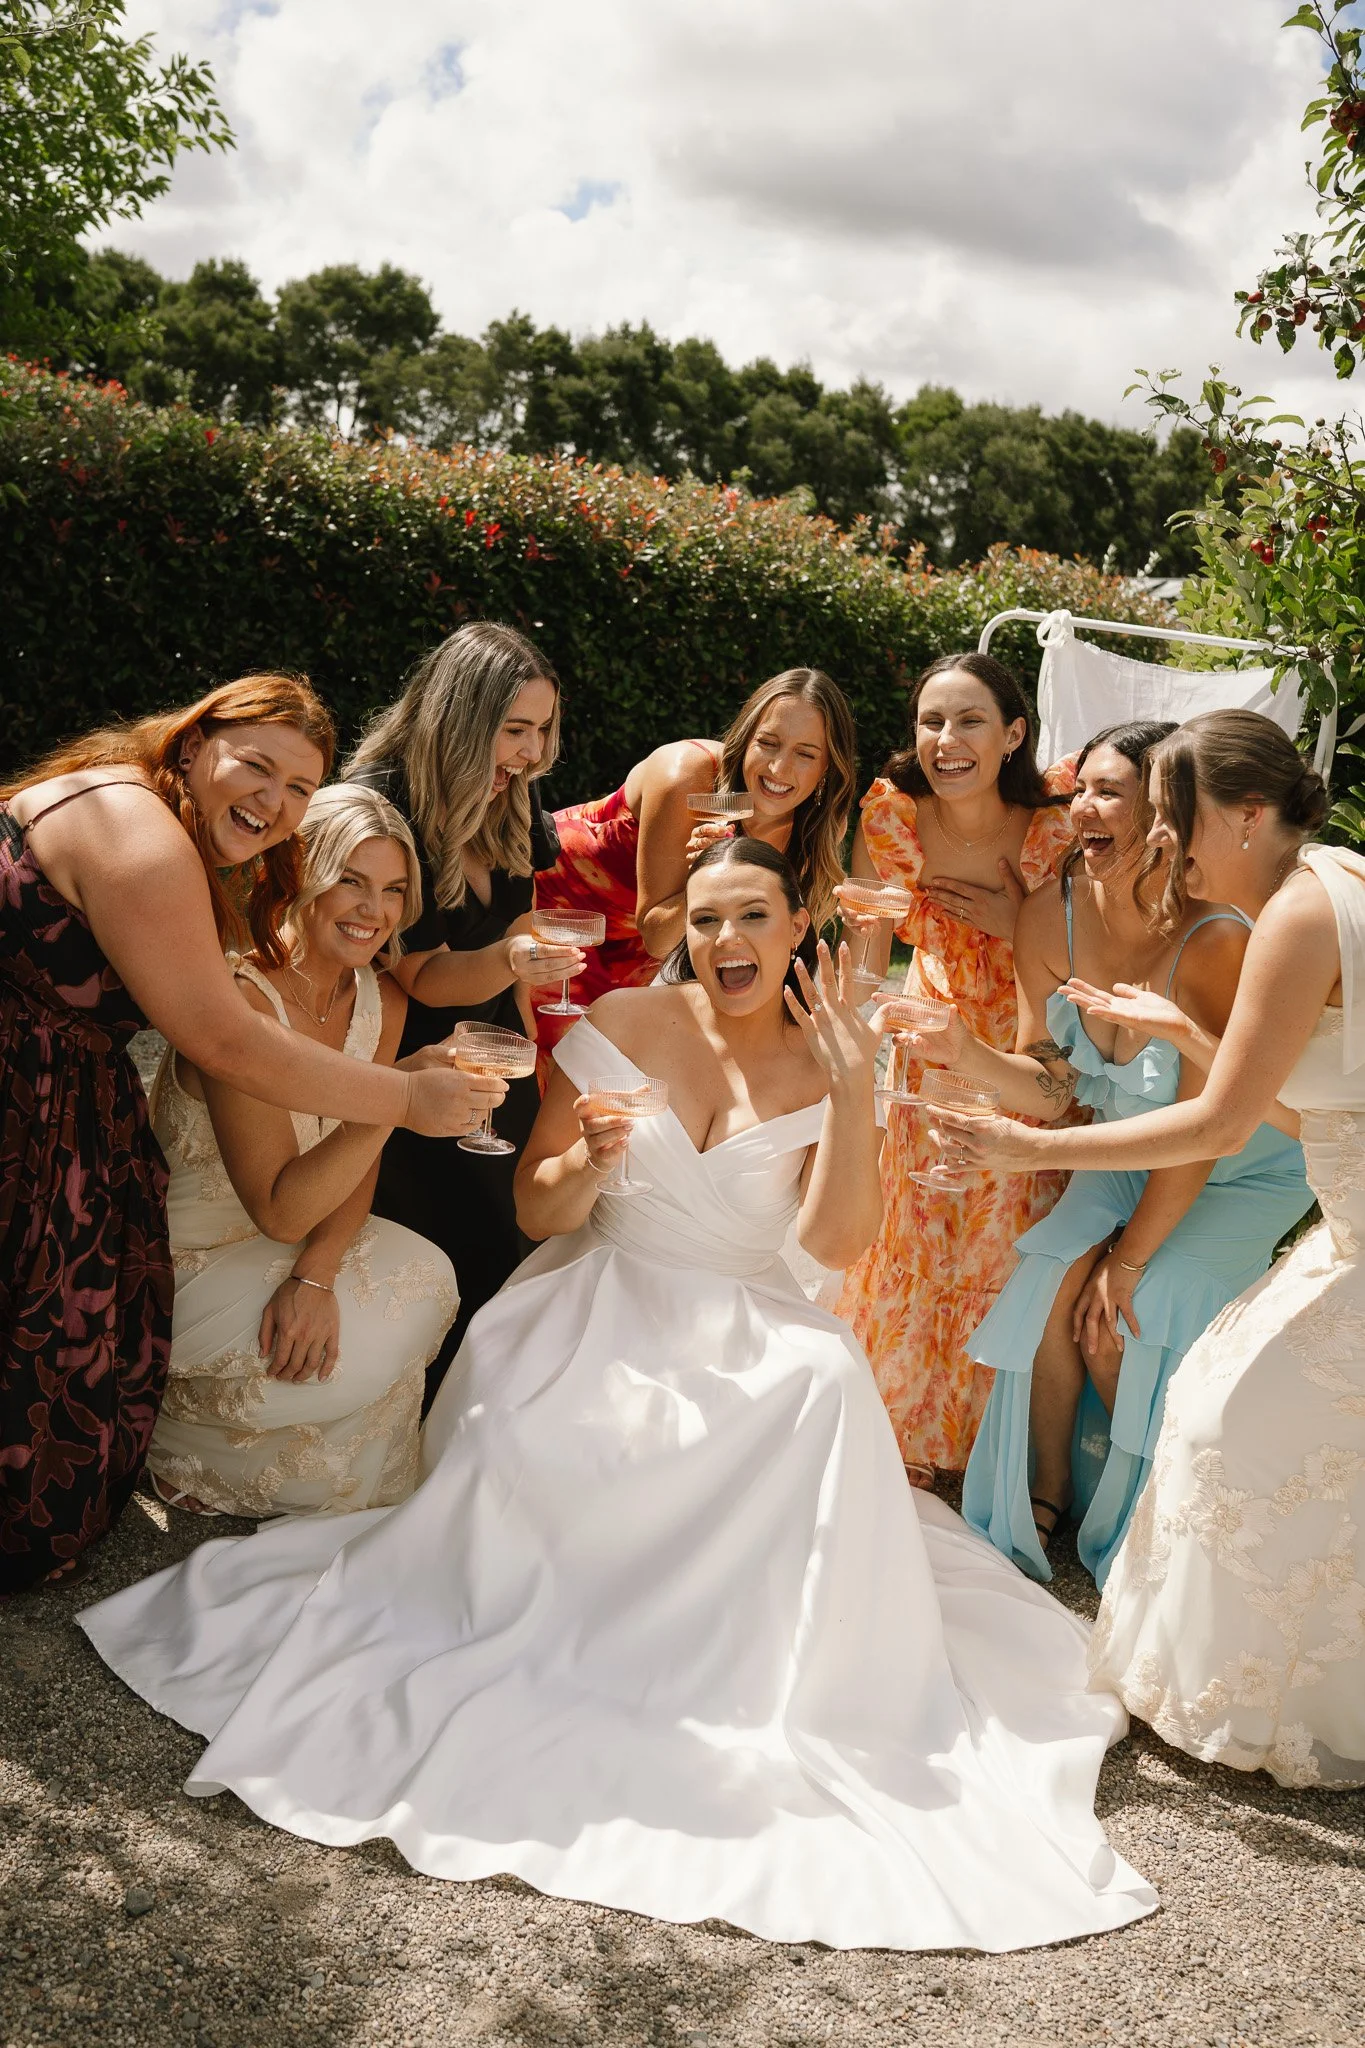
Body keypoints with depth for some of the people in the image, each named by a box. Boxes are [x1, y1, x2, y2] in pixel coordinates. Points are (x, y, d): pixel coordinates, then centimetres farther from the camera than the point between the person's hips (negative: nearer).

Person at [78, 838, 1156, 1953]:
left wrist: (853, 1084, -19)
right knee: (541, 1427, -33)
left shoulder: (823, 1065, 3)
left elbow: (836, 1240, -12)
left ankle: (794, 1687, -19)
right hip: (604, 1299, 0)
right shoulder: (624, 1023, 1)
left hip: (752, 1327, 1)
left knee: (829, 1389, -33)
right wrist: (589, 1162, -21)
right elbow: (537, 1208, 2)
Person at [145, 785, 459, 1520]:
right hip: (182, 1258, -7)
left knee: (427, 1283, -10)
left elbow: (355, 1167, 2)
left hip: (281, 1236, 7)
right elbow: (280, 1212, -29)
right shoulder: (244, 996, -27)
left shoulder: (381, 999, -4)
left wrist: (316, 1275, -16)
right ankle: (169, 1437, 8)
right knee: (363, 1355, -20)